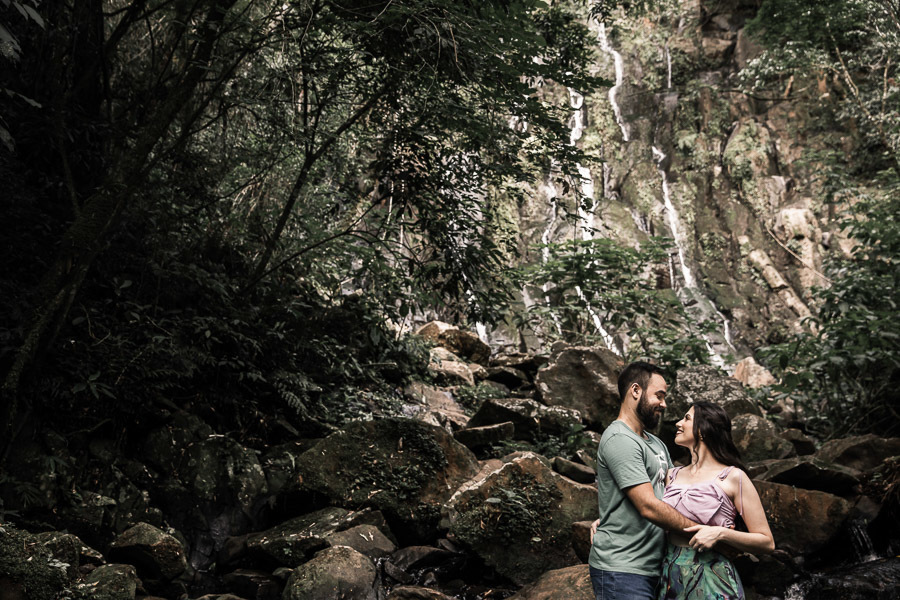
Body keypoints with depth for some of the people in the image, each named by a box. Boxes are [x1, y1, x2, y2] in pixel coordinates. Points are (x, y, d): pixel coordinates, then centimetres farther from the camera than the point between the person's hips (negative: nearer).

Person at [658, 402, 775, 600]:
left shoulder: (733, 477, -4)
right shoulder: (672, 475, 10)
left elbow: (767, 542, -5)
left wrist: (720, 533, -18)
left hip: (712, 583, -4)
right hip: (671, 578, 5)